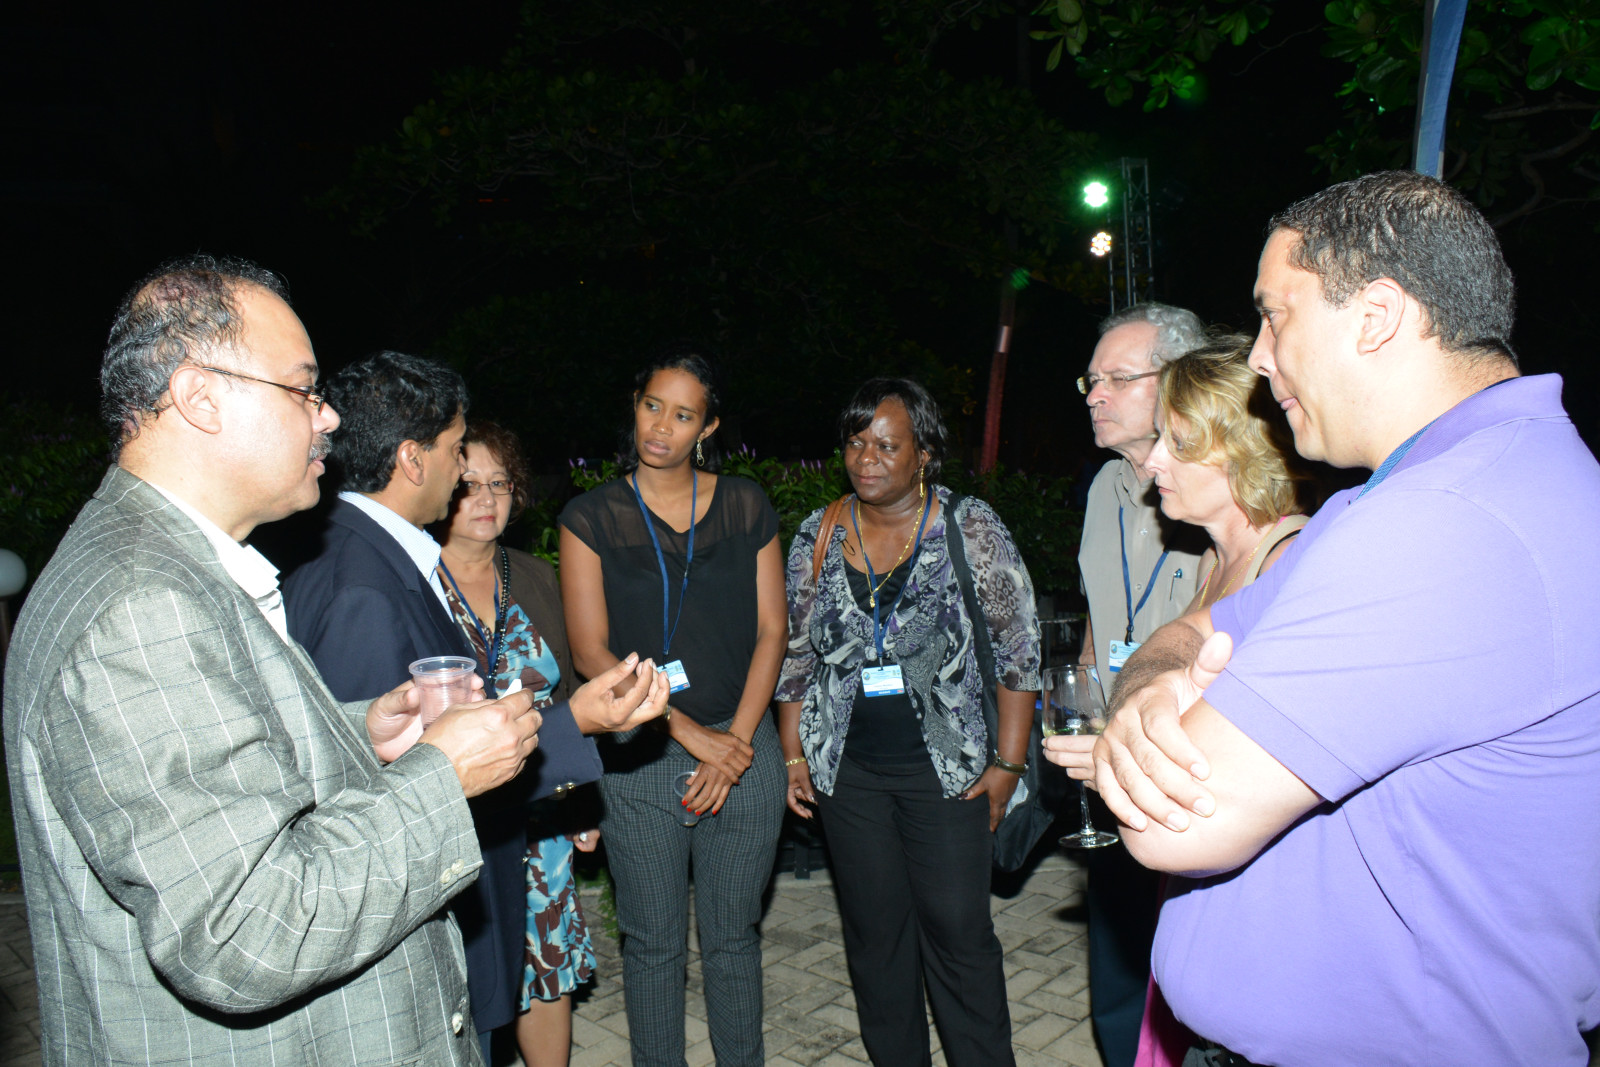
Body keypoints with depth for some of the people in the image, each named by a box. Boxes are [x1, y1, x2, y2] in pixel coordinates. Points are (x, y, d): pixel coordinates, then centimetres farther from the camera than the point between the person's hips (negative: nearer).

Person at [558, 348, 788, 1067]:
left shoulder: (745, 506, 5)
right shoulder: (591, 517, -1)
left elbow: (770, 632, 4)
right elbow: (591, 652, -6)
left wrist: (734, 743, -7)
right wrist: (692, 734, -12)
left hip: (744, 751, 1)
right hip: (641, 759, -1)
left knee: (733, 938, 13)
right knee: (653, 943, 11)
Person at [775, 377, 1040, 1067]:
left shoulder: (970, 527, -5)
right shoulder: (817, 538, 3)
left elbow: (1019, 647, -3)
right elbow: (795, 654, 10)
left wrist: (1008, 761, -6)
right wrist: (794, 757, 7)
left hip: (948, 769, -3)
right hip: (847, 771, 3)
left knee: (958, 929, 1)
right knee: (874, 931, 12)